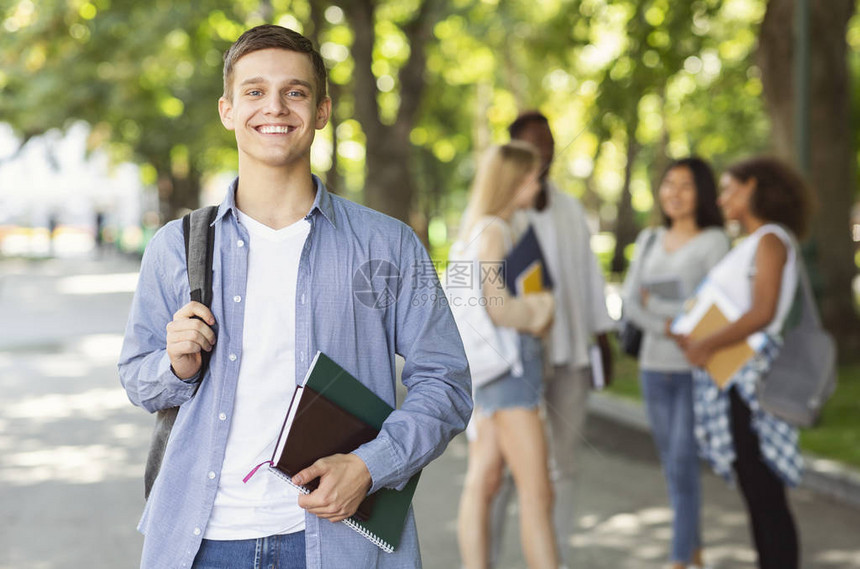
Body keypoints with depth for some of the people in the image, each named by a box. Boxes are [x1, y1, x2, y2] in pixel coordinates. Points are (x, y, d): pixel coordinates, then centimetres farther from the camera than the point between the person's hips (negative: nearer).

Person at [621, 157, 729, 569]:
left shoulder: (713, 242, -5)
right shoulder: (650, 240, 11)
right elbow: (631, 303, 2)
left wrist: (656, 303, -6)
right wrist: (668, 327, -15)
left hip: (698, 369, -5)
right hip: (655, 366, 5)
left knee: (682, 464, -9)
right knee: (672, 464, 11)